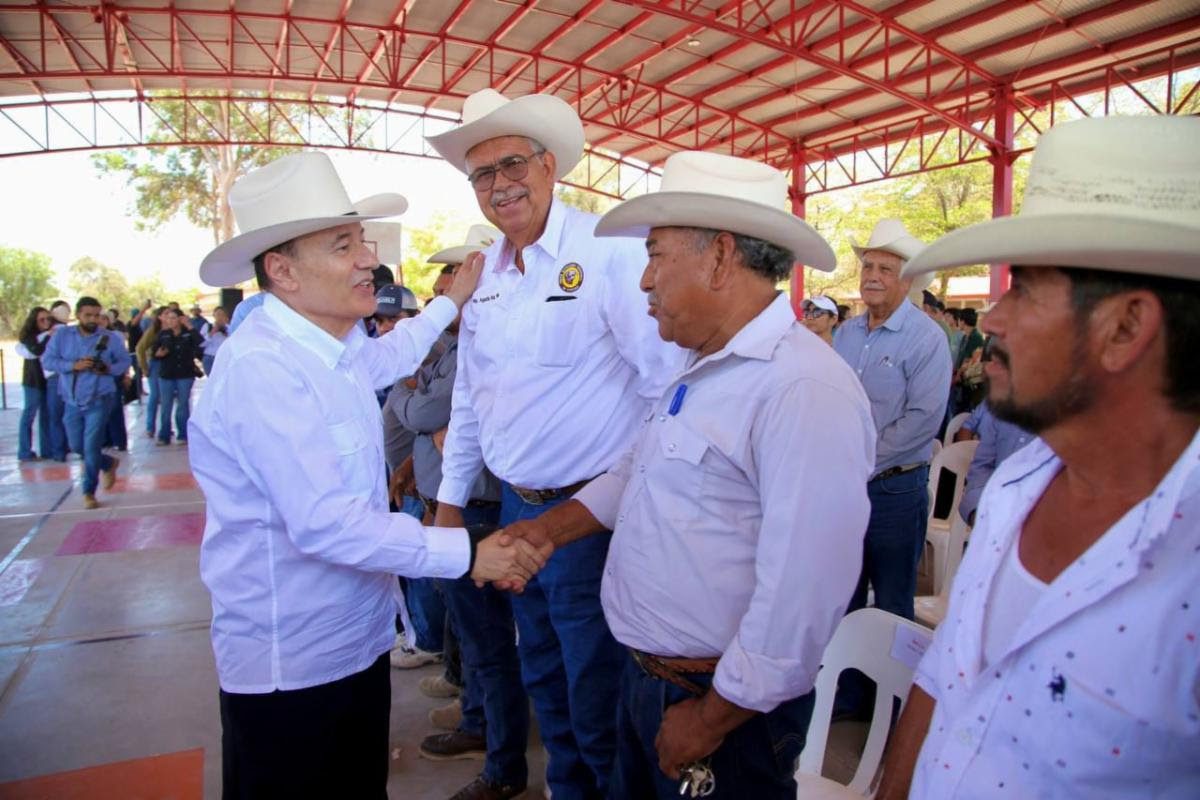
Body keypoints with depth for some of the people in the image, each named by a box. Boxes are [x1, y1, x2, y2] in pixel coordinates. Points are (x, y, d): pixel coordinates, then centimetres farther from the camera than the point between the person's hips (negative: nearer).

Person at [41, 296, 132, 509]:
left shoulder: (110, 338, -3)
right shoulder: (62, 335, 1)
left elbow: (125, 361, 3)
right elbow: (47, 360, -3)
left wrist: (109, 368, -18)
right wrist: (73, 365, -19)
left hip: (99, 400, -3)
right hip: (72, 401, 3)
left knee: (91, 446, -8)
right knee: (77, 446, 11)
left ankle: (89, 492, 7)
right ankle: (109, 464, 40)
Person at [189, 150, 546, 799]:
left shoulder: (337, 348, 4)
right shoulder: (259, 368, -24)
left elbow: (384, 360, 30)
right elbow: (325, 523, -30)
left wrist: (451, 302, 36)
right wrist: (467, 554, -26)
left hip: (360, 641, 9)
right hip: (290, 666, -8)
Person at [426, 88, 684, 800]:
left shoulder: (611, 251, -15)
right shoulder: (485, 274, 7)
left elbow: (672, 379, -17)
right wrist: (451, 500, 17)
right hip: (515, 507, 7)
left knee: (598, 695, 9)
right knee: (545, 679, 23)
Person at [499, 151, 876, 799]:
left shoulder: (806, 391, -26)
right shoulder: (702, 371, 7)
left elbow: (802, 592, -29)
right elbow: (640, 471, 19)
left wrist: (712, 718, -20)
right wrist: (552, 528, 9)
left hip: (724, 702, -8)